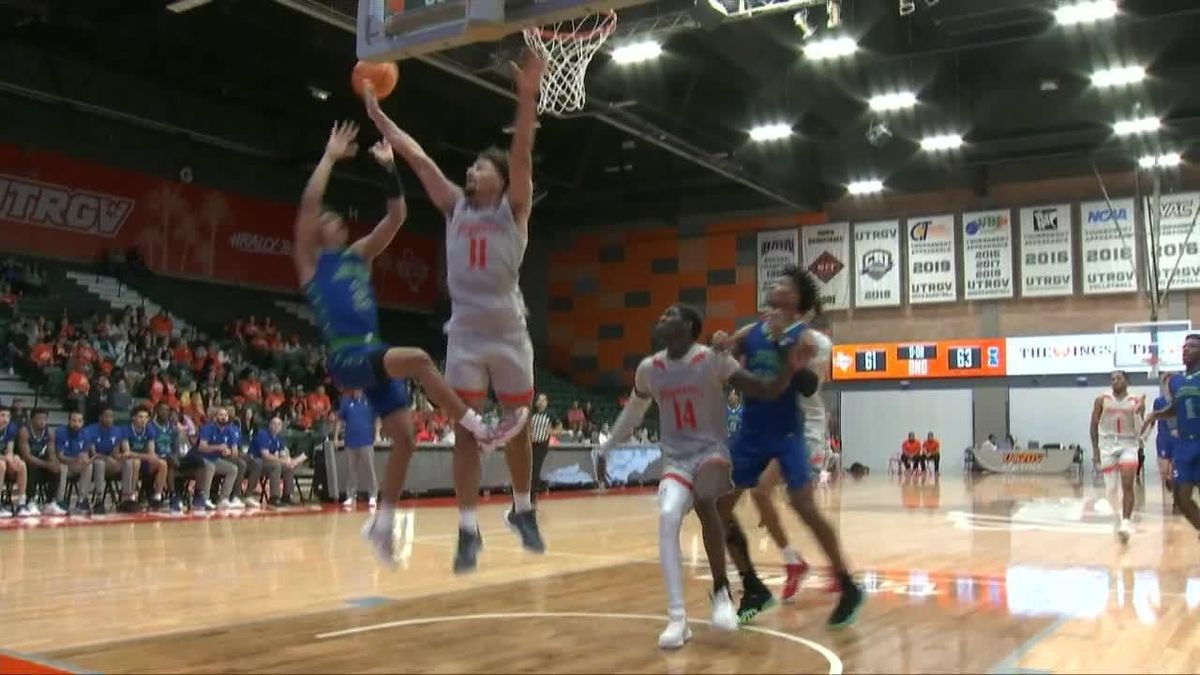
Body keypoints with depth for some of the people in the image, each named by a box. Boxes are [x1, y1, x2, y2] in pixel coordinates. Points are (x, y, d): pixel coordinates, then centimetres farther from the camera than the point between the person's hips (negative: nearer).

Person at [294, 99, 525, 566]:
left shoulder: (359, 255, 21)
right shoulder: (310, 261, 4)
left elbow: (397, 216, 14)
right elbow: (309, 202, -10)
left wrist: (389, 168, 7)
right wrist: (330, 156, -3)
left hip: (373, 354, 7)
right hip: (346, 357, -7)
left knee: (405, 438, -1)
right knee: (417, 359, -30)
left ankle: (382, 523, 11)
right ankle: (482, 430, -24)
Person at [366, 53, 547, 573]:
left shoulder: (514, 207, 3)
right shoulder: (455, 206, 12)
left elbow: (522, 153, -12)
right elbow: (418, 157, 12)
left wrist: (527, 98, -26)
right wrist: (378, 115, 12)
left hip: (508, 333, -2)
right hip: (465, 334, 2)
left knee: (517, 428, 9)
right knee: (465, 431, 0)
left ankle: (522, 510, 28)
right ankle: (468, 530, 4)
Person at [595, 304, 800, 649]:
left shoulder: (714, 360, -12)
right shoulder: (648, 369, 1)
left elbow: (768, 391, -13)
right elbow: (633, 410, 20)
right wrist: (606, 447, 27)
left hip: (712, 450, -3)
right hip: (676, 458, 3)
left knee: (704, 503, -34)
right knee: (667, 517, -23)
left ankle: (721, 590, -14)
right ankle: (677, 618, -17)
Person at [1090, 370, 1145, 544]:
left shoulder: (1136, 401, 0)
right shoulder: (1102, 400, 1)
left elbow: (1139, 430, -4)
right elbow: (1094, 426, 5)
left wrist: (1138, 412, -20)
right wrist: (1095, 450, -1)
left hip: (1128, 445, -1)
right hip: (1108, 445, 1)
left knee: (1127, 485, -17)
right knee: (1111, 489, 4)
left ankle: (1126, 523, -21)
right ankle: (1118, 520, 27)